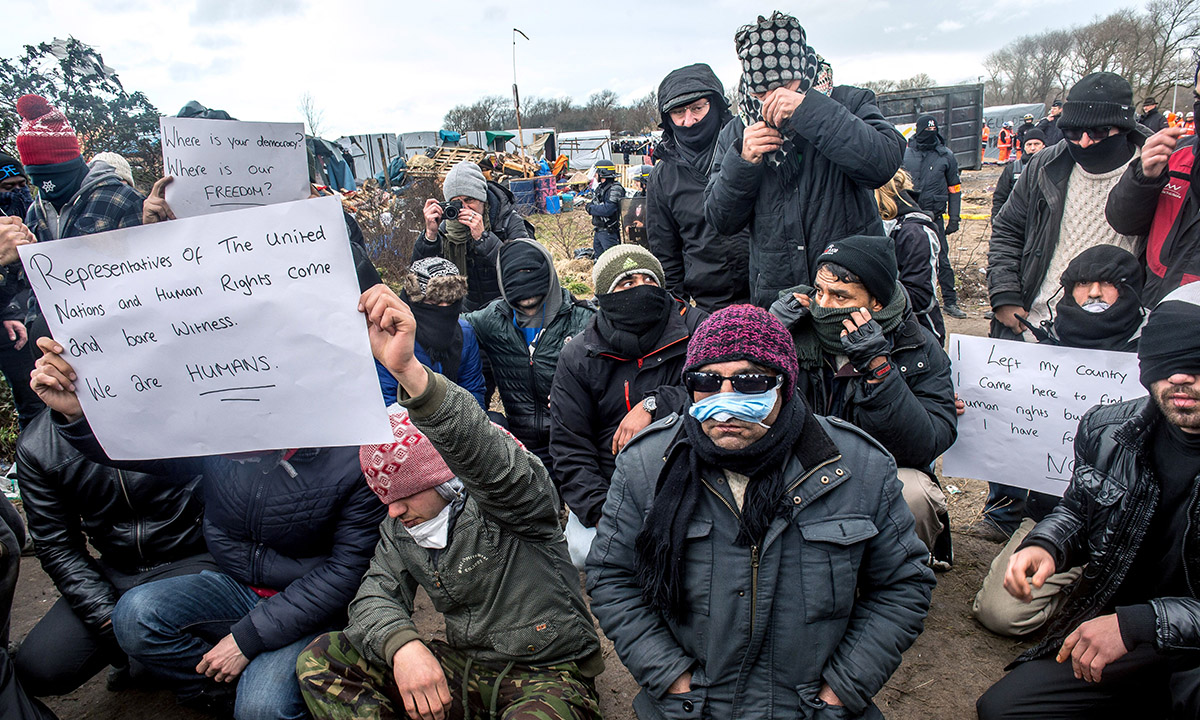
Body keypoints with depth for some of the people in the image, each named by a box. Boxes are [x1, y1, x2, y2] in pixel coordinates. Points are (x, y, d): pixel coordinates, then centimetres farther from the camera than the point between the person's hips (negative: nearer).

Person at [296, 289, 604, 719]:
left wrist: (408, 369, -54)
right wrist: (403, 644, -28)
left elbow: (482, 453, -38)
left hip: (546, 674, -6)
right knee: (321, 661, -7)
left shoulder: (505, 495, -16)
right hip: (462, 669, 7)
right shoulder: (399, 530, 6)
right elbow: (376, 596, -3)